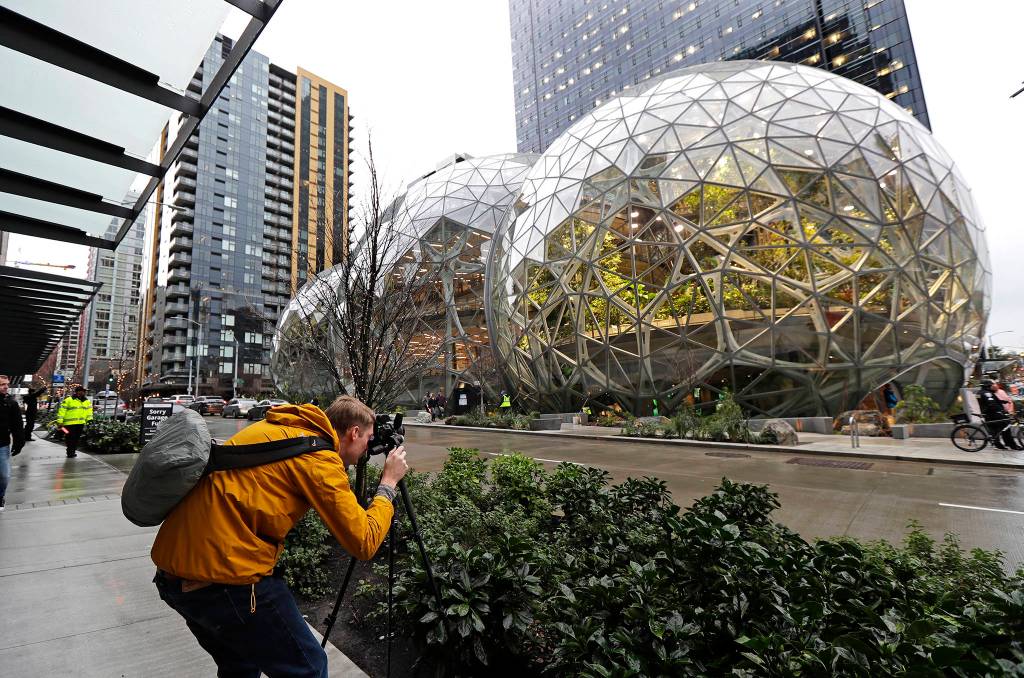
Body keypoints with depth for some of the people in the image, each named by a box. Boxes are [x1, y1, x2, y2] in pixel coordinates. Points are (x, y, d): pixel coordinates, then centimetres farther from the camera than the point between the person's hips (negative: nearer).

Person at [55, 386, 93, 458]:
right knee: (70, 438, -6)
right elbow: (62, 411, -6)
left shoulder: (87, 401, 13)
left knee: (76, 439, 12)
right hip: (69, 423, -6)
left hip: (81, 423, 6)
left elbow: (89, 411, 19)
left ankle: (72, 452, 23)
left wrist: (89, 419, 9)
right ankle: (70, 452, 1)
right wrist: (60, 421, -10)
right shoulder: (68, 400, -5)